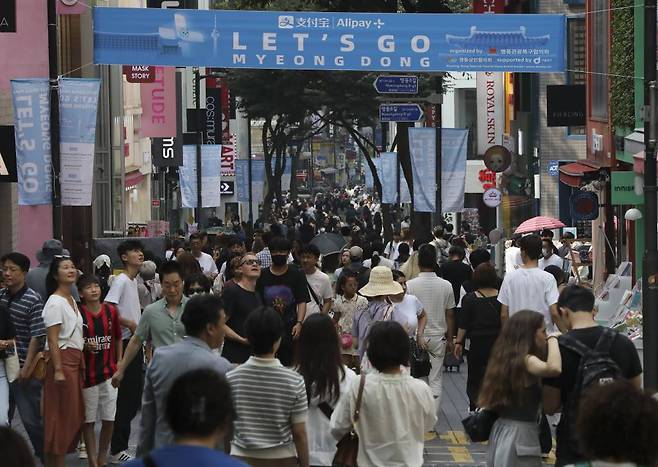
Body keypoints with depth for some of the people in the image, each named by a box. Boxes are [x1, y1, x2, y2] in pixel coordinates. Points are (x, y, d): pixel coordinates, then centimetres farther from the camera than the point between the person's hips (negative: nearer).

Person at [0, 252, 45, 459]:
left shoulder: (32, 300, -11)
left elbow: (36, 337, -13)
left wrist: (27, 367, -16)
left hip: (23, 367, -6)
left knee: (31, 418, 1)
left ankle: (44, 456, 15)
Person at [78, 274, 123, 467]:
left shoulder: (111, 311, 2)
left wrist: (119, 365, 10)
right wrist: (84, 346, -17)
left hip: (109, 372, 3)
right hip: (87, 373, -3)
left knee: (109, 418, 6)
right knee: (88, 419, 3)